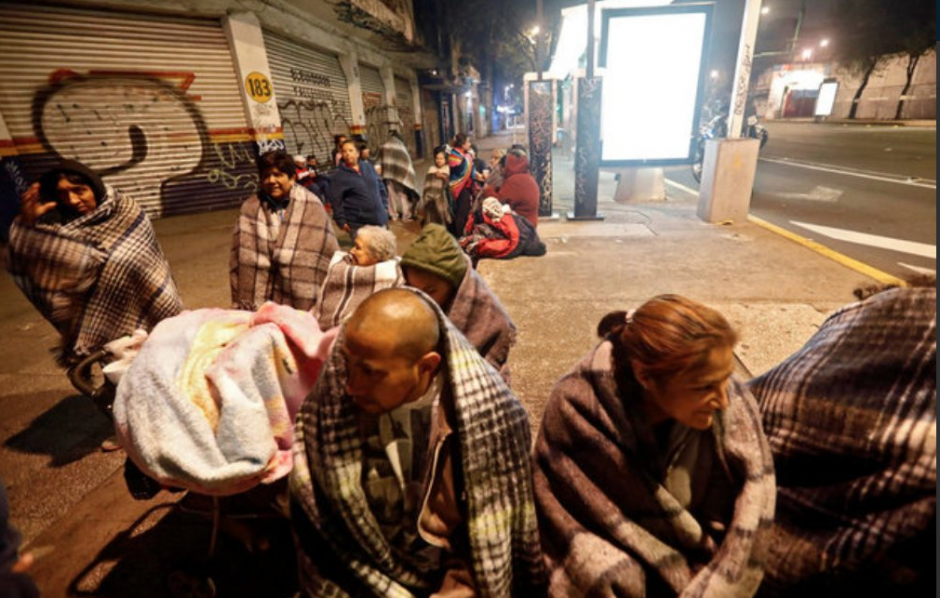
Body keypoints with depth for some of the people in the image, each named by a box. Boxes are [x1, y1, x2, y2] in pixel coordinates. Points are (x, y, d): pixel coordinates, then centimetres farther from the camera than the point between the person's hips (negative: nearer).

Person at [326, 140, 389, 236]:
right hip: (357, 224, -5)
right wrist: (342, 221, -12)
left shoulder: (368, 166, 9)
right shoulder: (338, 175, -6)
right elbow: (335, 201, -8)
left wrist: (385, 206, 12)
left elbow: (380, 187, 16)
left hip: (379, 219, 6)